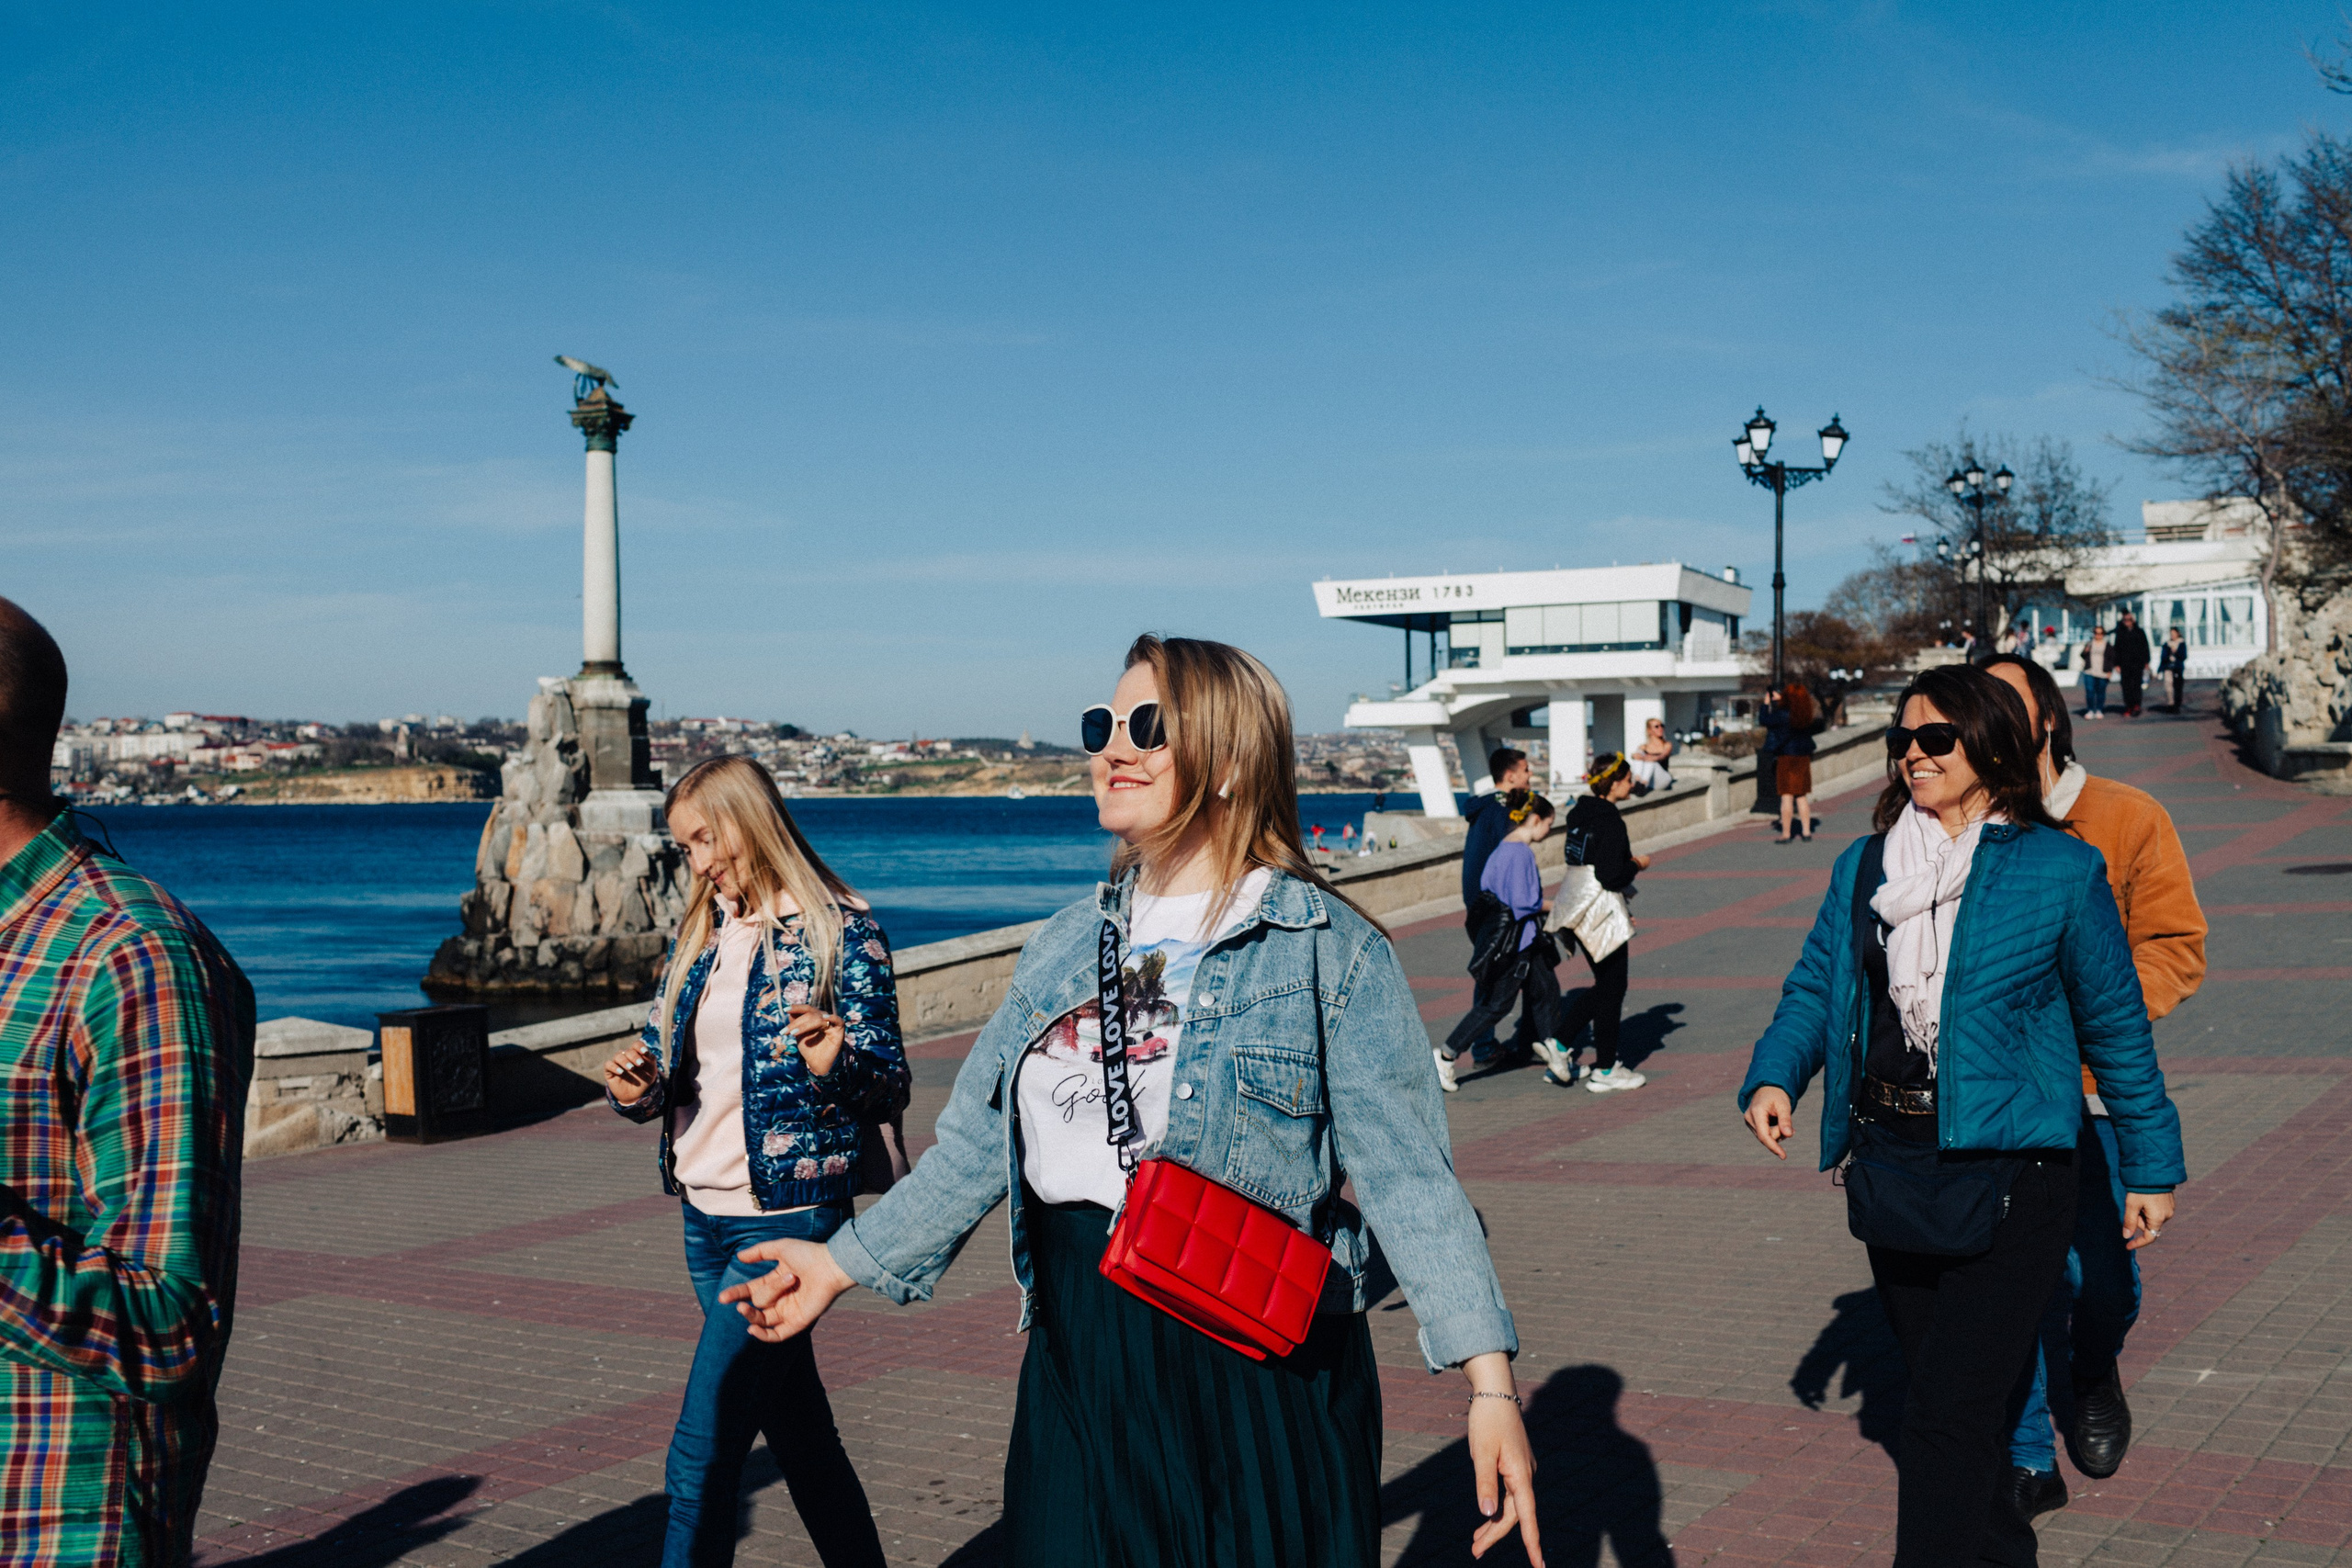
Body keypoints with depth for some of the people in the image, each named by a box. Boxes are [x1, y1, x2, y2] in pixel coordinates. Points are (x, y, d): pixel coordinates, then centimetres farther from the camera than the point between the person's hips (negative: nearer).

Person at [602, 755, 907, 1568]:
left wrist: (835, 1062, -30)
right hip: (704, 1216, 7)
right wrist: (635, 1089, -8)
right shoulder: (698, 935, 12)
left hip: (786, 1216, -7)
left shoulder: (842, 930, -8)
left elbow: (890, 1087, -9)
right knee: (798, 1431, 17)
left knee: (700, 1456, -10)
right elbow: (663, 1061, 15)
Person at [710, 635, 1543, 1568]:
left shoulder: (1330, 951, -6)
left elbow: (1407, 1176, -11)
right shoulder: (1066, 947, 11)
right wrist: (842, 1264, 16)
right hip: (1078, 1361, 5)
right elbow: (977, 1146, 17)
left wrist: (1490, 1386, -17)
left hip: (1261, 1378, -5)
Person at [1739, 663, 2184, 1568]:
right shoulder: (1863, 867, 9)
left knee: (1949, 1420, -11)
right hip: (1890, 1176, 5)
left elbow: (2116, 1025, 2)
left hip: (2006, 1181, -5)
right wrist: (1773, 1079, -10)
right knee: (1948, 1399, 18)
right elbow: (1813, 990, 9)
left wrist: (2151, 1164, 5)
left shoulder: (2059, 871, -3)